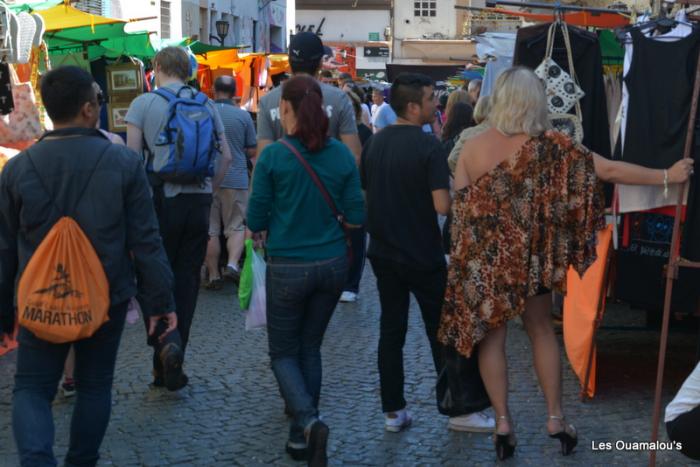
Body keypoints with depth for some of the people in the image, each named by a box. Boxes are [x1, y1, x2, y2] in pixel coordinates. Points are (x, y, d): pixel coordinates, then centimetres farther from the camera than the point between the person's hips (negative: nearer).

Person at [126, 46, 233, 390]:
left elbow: (132, 158, -8)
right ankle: (171, 369, 13)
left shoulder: (143, 104, -2)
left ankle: (165, 339, -18)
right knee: (186, 280, 9)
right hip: (199, 202, 4)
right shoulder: (206, 106, 9)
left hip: (160, 199, -3)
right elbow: (226, 156, 7)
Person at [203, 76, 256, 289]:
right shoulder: (243, 116, -4)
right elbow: (251, 151, 2)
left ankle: (213, 275, 9)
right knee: (236, 227, 9)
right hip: (236, 179, -1)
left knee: (210, 230, 7)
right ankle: (232, 263, -12)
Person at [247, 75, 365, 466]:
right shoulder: (341, 154, -3)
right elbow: (356, 217, 0)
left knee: (284, 352, 11)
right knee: (311, 348, 18)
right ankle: (301, 435, 19)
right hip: (333, 264, 4)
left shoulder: (273, 157, -13)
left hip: (289, 267, -3)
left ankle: (309, 422, -13)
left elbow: (256, 221, -7)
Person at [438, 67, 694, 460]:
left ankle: (503, 421, 11)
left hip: (483, 260, 0)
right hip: (530, 258, 0)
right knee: (542, 331, 16)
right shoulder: (549, 147, -12)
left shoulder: (473, 148, -8)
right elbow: (610, 170, -14)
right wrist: (668, 176, -8)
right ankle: (556, 417, 21)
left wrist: (465, 257, 10)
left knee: (492, 336, 10)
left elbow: (459, 207, -4)